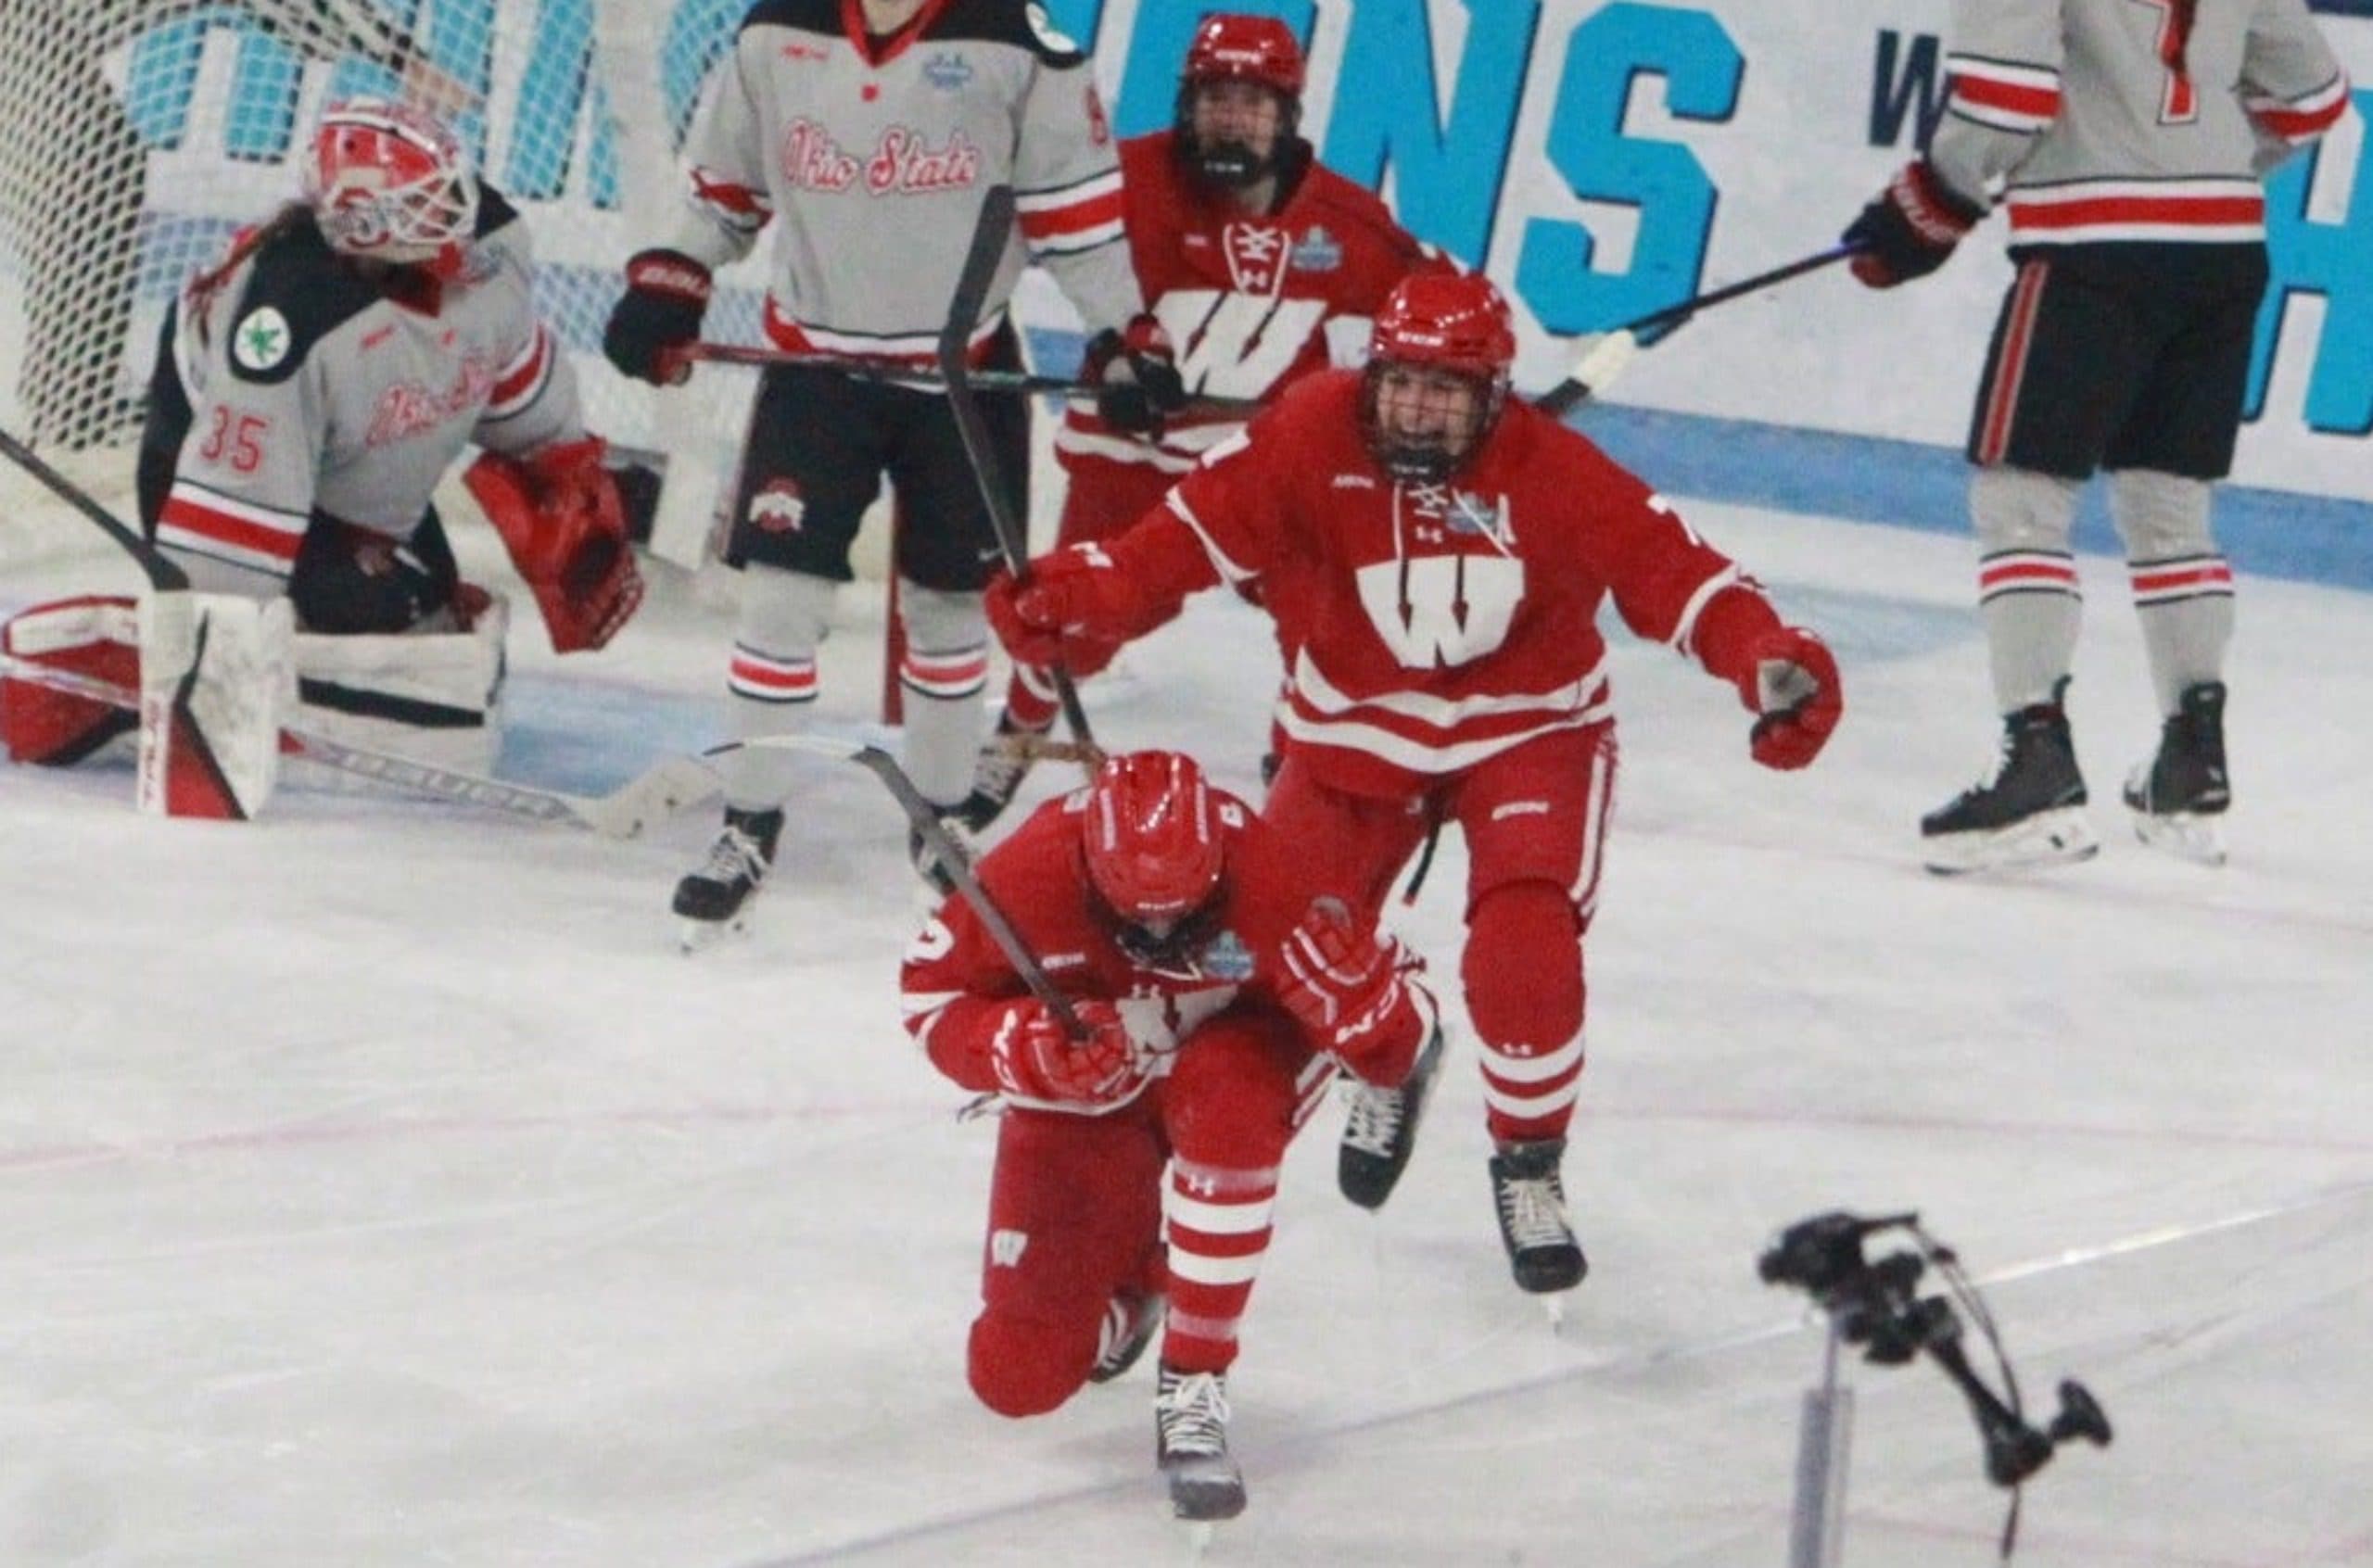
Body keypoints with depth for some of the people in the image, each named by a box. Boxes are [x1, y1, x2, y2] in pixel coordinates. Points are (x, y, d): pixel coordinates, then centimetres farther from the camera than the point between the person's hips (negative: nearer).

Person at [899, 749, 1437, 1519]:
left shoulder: (1267, 874, -32)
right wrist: (1029, 1051, -32)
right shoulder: (1032, 875, -30)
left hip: (1237, 1053, -1)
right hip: (1085, 1092, 1)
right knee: (1017, 1378, -4)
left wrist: (1352, 983, -48)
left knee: (1222, 1099, -41)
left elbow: (1394, 1043, -25)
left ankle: (1194, 1390, -27)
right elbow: (933, 993, -13)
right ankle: (1131, 1282, 34)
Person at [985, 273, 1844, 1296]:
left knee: (1526, 950, -23)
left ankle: (1529, 1167, 1)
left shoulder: (1552, 475, -22)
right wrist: (1073, 602, -32)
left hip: (1527, 729, -2)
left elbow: (1668, 568, -23)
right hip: (1359, 731, 2)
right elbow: (1197, 531, -18)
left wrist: (1769, 660, -38)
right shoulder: (1311, 441, -19)